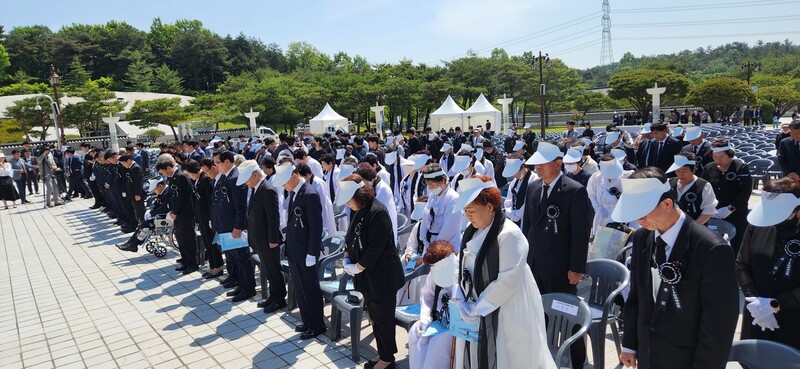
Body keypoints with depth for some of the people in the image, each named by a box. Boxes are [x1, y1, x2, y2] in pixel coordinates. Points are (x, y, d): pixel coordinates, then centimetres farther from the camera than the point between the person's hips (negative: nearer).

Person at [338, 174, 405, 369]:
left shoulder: (377, 212, -22)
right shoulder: (357, 210, 4)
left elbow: (375, 247, -24)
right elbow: (351, 237, 13)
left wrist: (357, 267, -16)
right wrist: (347, 258, -1)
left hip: (381, 275, -8)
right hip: (367, 275, 8)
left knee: (383, 318, 7)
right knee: (374, 316, 19)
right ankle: (383, 353, 35)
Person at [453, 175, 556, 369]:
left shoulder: (509, 235, -21)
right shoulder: (471, 232, 5)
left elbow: (508, 280, -23)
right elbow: (462, 266, 8)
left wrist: (477, 307, -16)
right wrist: (462, 302, -3)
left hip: (504, 314, -7)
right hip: (475, 312, 7)